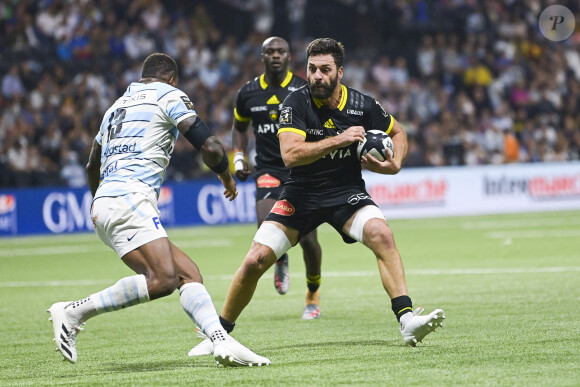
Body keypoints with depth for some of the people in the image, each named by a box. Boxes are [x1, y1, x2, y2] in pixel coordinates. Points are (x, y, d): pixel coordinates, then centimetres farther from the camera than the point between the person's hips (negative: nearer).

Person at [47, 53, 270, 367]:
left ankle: (222, 342, -16)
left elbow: (92, 166, 44)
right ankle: (75, 312, -19)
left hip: (105, 204, 9)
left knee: (188, 274, 2)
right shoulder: (168, 96, 6)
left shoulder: (118, 105, 29)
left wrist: (97, 200, 62)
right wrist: (227, 177, 18)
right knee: (163, 279, -23)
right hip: (129, 199, -9)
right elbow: (210, 147, -3)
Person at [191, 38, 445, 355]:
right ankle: (220, 331, 13)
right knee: (255, 260, -10)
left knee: (381, 234, -30)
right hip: (301, 193, 0)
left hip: (346, 191, 0)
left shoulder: (361, 105, -8)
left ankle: (407, 321, -32)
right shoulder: (296, 102, -13)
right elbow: (290, 154, -26)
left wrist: (395, 164, -11)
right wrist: (339, 140, -31)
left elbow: (398, 133, 10)